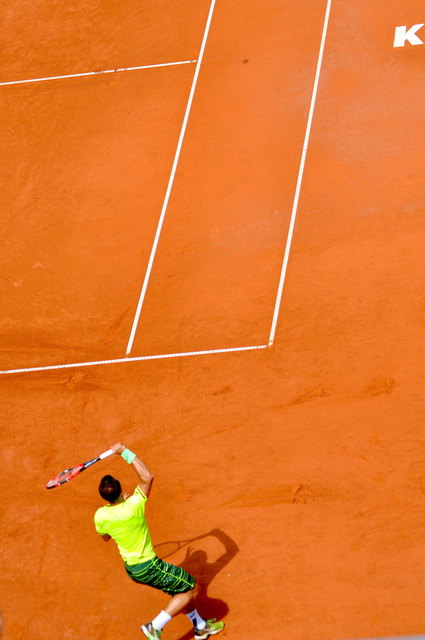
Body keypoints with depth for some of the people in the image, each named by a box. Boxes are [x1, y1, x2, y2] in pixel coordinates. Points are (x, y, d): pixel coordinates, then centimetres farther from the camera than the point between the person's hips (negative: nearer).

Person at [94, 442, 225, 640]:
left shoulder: (100, 516, -14)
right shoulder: (133, 506, -30)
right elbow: (147, 476, -18)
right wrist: (125, 452, -14)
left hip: (131, 567, 7)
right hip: (148, 566, -7)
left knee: (181, 590, 24)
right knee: (192, 588, 6)